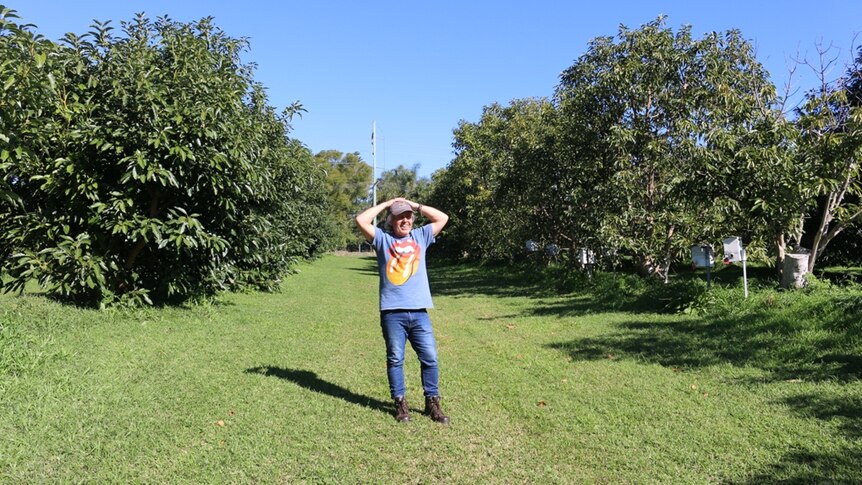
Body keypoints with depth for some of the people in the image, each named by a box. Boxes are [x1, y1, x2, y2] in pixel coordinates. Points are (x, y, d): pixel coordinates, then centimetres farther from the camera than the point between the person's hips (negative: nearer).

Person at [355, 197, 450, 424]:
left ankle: (432, 402, 15)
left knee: (430, 358, 3)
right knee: (395, 359, 5)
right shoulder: (383, 239, 7)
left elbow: (443, 218, 14)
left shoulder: (420, 236, 15)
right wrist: (386, 203, 6)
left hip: (419, 312, 2)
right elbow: (361, 220, -4)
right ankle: (400, 403, 17)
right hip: (392, 312, -2)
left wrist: (415, 205, 13)